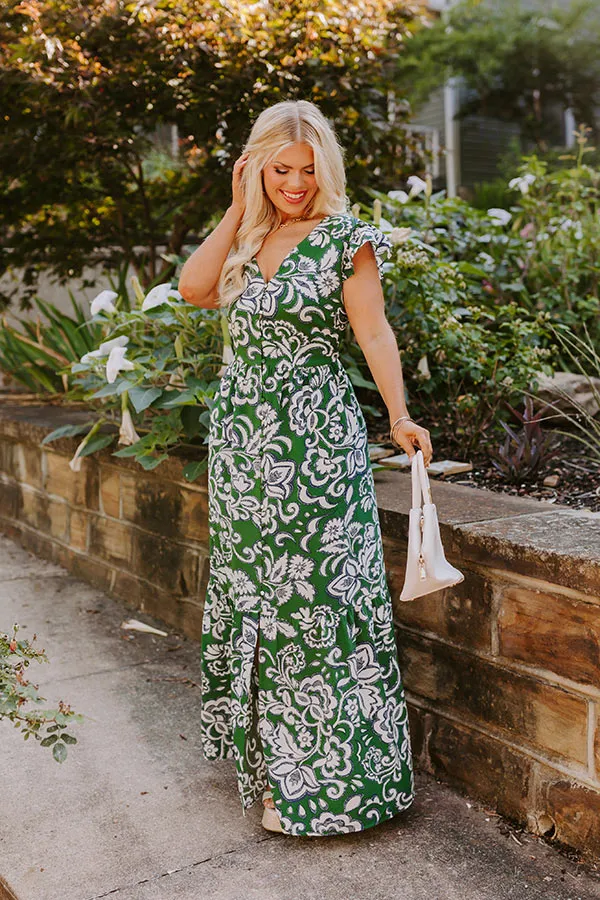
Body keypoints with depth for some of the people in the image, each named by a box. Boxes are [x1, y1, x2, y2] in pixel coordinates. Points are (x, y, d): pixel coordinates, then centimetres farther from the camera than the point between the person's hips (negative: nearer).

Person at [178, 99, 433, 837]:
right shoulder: (247, 240, 13)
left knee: (311, 589, -3)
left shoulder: (344, 238, -4)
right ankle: (266, 745, 30)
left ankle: (318, 773, 10)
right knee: (252, 585, 13)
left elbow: (373, 332, -10)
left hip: (313, 436, -6)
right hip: (240, 433, 6)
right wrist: (237, 210, 0)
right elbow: (192, 288, -3)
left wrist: (399, 416, -22)